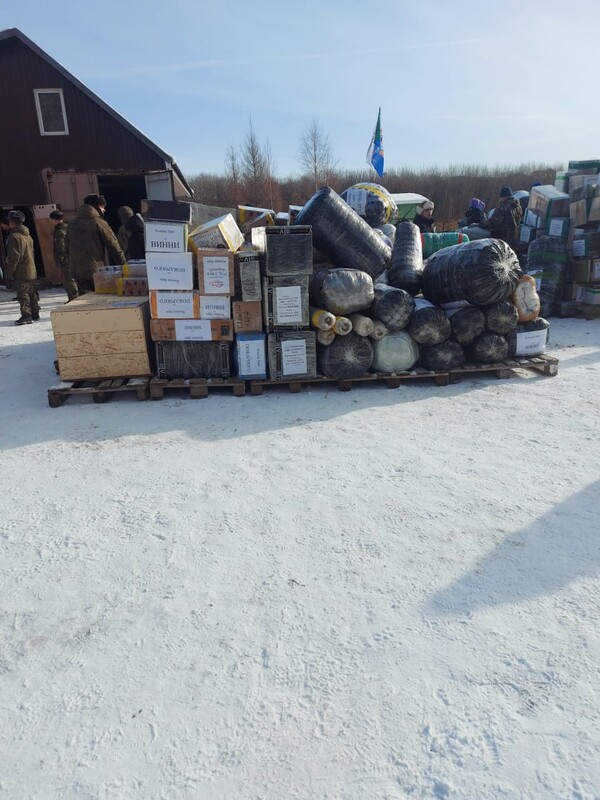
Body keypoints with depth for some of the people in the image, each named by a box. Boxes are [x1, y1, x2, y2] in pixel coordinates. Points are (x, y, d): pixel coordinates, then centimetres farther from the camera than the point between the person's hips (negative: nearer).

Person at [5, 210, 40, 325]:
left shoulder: (14, 236, -14)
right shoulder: (28, 235, 14)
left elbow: (14, 257, -17)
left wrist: (11, 270, -8)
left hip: (21, 272, -9)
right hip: (31, 271, 9)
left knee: (23, 294, -7)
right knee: (31, 293, 14)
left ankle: (26, 315, -9)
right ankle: (35, 313, 20)